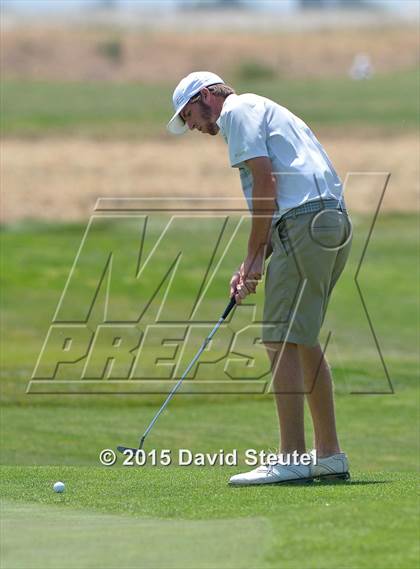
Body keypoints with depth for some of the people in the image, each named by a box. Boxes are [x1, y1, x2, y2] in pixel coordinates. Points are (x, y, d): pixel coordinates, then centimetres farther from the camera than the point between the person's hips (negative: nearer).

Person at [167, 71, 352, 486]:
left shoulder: (239, 110, 1)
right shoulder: (263, 112, 30)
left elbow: (266, 180, -11)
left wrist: (253, 256, -5)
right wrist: (253, 267, 16)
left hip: (305, 222, -10)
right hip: (332, 220, 10)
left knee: (282, 340, -10)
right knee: (303, 341, 15)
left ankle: (292, 459, -13)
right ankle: (329, 456, 16)